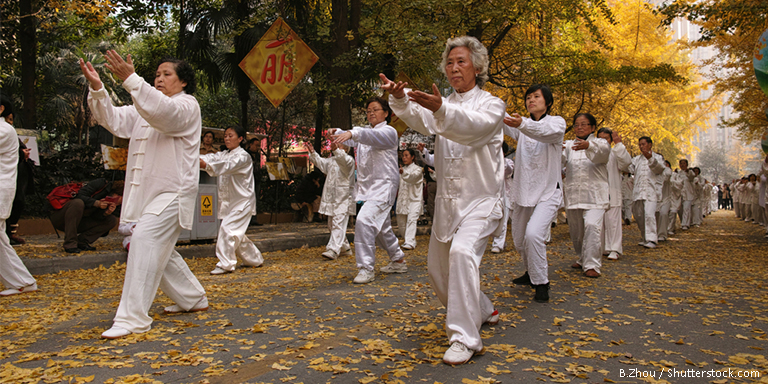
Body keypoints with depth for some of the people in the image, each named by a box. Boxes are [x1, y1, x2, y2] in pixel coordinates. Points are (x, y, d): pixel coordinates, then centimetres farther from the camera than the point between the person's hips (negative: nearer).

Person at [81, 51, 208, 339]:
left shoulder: (187, 106, -4)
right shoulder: (144, 108, 21)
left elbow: (164, 112, -27)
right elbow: (115, 120, 6)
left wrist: (130, 80, -37)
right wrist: (97, 88, -12)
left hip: (173, 192, -9)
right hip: (146, 192, 9)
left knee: (145, 239, -22)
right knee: (159, 250, 16)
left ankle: (132, 318, -19)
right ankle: (193, 298, 34)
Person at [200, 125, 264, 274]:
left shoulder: (243, 156, -12)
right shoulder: (224, 154, 14)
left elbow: (227, 166, -31)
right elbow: (212, 157, -5)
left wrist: (206, 165, -46)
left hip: (242, 200, -9)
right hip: (228, 201, 9)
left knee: (227, 228, -17)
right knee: (236, 232, 14)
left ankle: (225, 264, -9)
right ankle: (255, 259, 29)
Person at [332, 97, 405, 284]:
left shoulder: (388, 132, -7)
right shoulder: (365, 132, 19)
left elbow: (373, 136, -28)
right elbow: (351, 140, 6)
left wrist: (353, 133, -46)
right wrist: (337, 134, -15)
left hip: (383, 185, -9)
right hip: (367, 187, 9)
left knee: (364, 221, -23)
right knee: (380, 226, 18)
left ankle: (366, 268, -17)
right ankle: (398, 261, 36)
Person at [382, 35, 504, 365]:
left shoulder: (491, 105, -3)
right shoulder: (442, 105, 10)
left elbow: (472, 126, -27)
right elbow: (421, 122, -15)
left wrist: (441, 109, -47)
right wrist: (400, 99, -36)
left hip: (481, 200, -6)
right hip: (447, 201, 6)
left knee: (462, 252, -30)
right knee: (438, 269, 14)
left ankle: (465, 338, -22)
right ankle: (483, 311, 39)